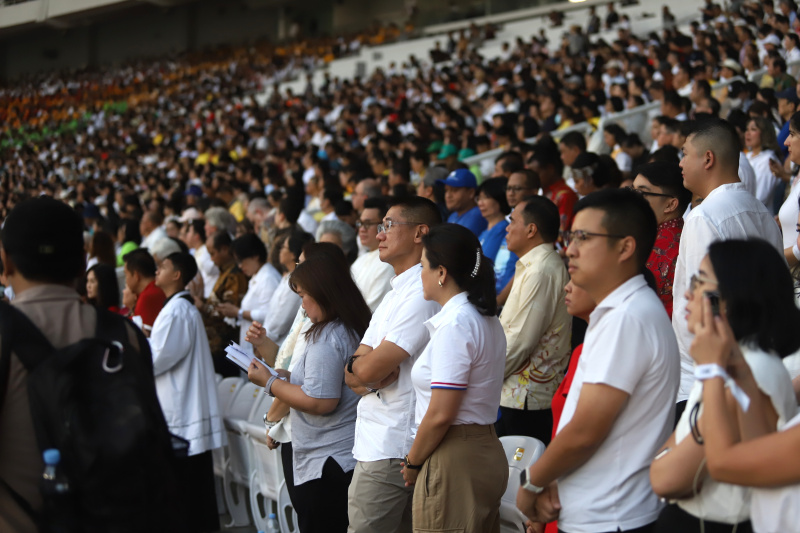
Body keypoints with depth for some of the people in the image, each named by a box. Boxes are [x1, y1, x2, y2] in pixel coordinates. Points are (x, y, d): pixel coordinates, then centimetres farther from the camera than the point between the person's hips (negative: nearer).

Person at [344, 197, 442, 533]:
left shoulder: (420, 294, -15)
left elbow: (367, 370, -20)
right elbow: (352, 376, 11)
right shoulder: (395, 293, 17)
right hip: (376, 441, 9)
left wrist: (358, 364, 3)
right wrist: (368, 373, -10)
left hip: (389, 451, -9)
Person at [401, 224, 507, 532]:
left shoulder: (455, 326, -17)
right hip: (485, 447, 10)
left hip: (455, 460, -10)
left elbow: (440, 414, -21)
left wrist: (412, 463, -7)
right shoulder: (486, 319, 12)